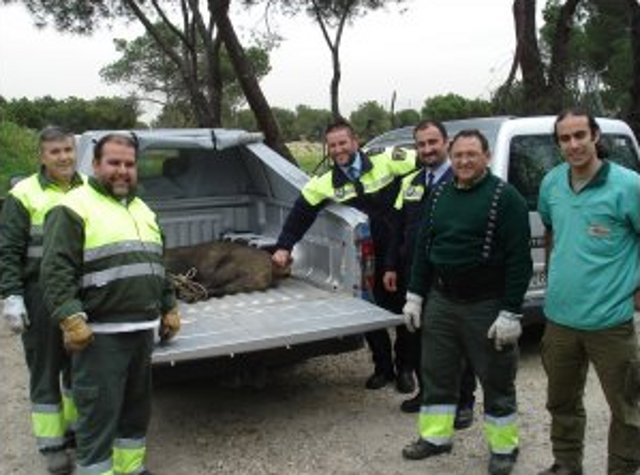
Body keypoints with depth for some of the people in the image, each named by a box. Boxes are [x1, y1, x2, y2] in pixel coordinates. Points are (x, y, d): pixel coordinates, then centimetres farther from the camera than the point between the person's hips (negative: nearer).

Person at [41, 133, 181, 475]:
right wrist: (70, 319, -23)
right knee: (99, 415, -2)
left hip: (142, 329, 8)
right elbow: (57, 271, -15)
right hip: (100, 335, -8)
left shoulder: (142, 210, 17)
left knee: (137, 408, 18)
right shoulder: (74, 209, -8)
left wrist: (169, 308, 19)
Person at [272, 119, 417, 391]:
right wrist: (284, 247, 1)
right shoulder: (326, 184, 0)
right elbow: (300, 213, 4)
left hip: (400, 254, -2)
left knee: (404, 312, 10)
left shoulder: (386, 163, -8)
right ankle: (382, 368, 30)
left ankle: (404, 368, 32)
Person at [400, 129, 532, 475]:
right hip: (441, 301, 6)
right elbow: (423, 246, 14)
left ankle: (504, 447, 25)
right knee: (436, 374, 14)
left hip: (487, 305, -5)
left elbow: (519, 259, -14)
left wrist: (510, 313, -18)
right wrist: (415, 295, 10)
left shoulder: (505, 197, -10)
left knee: (496, 380, 8)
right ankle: (435, 437, 31)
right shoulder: (439, 195, 8)